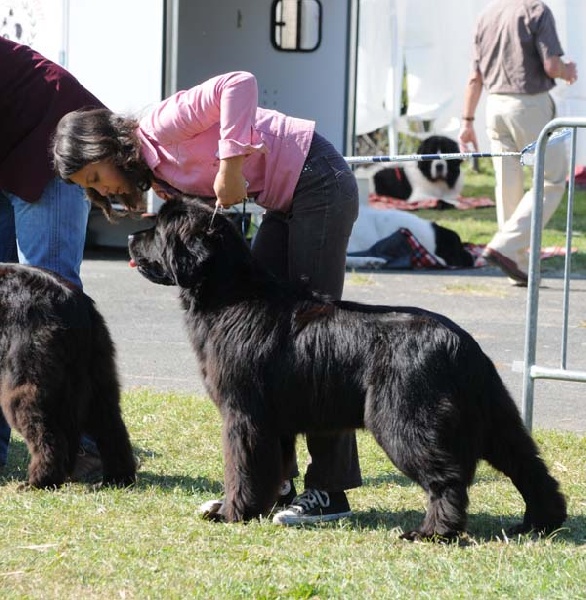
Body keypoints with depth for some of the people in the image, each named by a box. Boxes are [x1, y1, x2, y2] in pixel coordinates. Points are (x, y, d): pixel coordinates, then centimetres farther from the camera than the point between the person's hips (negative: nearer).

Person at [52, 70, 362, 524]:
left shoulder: (161, 126, -17)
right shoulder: (159, 176, 10)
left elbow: (240, 84, -28)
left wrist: (231, 165, -28)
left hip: (320, 184, -10)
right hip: (286, 203, 10)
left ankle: (331, 490, -7)